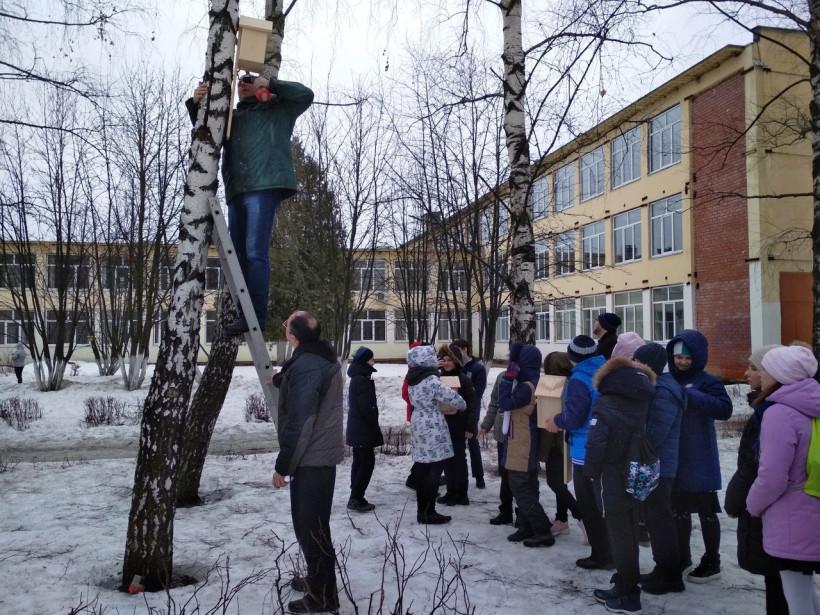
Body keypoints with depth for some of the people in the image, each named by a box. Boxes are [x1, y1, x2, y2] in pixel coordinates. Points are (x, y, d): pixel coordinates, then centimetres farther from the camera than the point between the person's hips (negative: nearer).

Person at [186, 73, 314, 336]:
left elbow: (306, 94, 10)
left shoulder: (278, 109, 20)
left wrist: (270, 84, 6)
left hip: (265, 186, -6)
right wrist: (197, 104, 1)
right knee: (238, 254, 2)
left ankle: (255, 316, -19)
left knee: (255, 252, -16)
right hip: (236, 190, 6)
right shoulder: (232, 116, 31)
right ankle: (244, 314, 5)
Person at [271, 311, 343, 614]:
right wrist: (280, 379, 23)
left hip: (311, 458, -10)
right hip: (323, 453, 10)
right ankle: (317, 579, 34)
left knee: (309, 526, 0)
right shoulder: (325, 359, 7)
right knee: (313, 523, 21)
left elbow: (299, 423, -24)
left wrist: (282, 465, -18)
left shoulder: (305, 367, -23)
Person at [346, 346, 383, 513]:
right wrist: (375, 427, -12)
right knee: (368, 461, -5)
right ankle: (356, 498, -4)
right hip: (363, 429, -10)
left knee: (359, 461, 13)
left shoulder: (357, 378, 13)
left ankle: (356, 498, 18)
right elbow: (366, 407, -21)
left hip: (356, 428, 10)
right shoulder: (362, 380, -18)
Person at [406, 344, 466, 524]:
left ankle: (421, 510, 18)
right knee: (435, 468, -2)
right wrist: (463, 405, 2)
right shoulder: (430, 380, -19)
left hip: (418, 423, 8)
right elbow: (451, 397, -17)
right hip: (432, 426, -8)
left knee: (422, 466, 12)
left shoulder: (413, 379, 7)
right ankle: (429, 513, 1)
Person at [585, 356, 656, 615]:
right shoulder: (644, 403, 4)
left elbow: (596, 444, -20)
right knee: (630, 532, 16)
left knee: (620, 535, 4)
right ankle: (625, 587, 26)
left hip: (616, 479, -6)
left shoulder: (604, 405, -15)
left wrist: (591, 472, -5)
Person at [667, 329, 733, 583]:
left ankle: (712, 562, 21)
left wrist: (690, 395, -32)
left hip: (700, 460, -6)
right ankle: (682, 556, 32)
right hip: (674, 458, 6)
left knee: (706, 511, 6)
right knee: (679, 509, 17)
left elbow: (725, 409, -26)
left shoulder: (706, 381, -11)